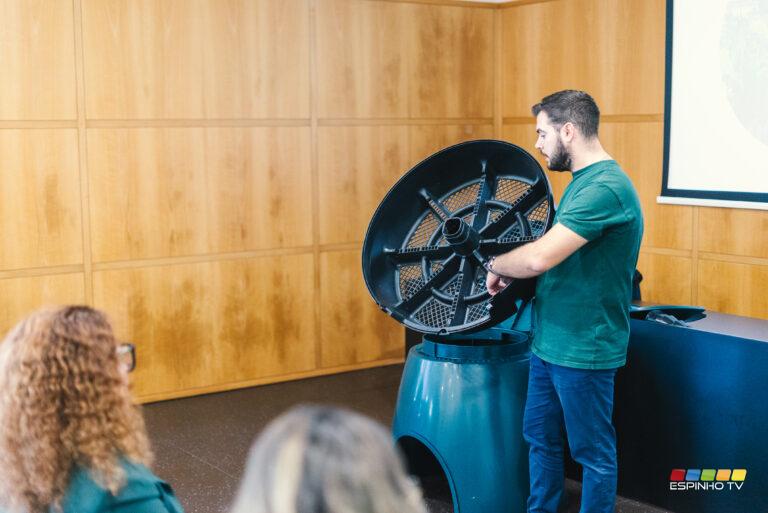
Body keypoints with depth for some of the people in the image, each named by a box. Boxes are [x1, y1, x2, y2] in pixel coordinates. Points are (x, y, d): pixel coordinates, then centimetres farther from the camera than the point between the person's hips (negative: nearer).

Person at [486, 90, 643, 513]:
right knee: (540, 438, 19)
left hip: (583, 350, -10)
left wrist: (496, 266, -11)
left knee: (593, 453, 7)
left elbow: (540, 257, -30)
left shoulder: (605, 188, -22)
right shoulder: (583, 181, 11)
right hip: (549, 341, 10)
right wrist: (511, 272, 3)